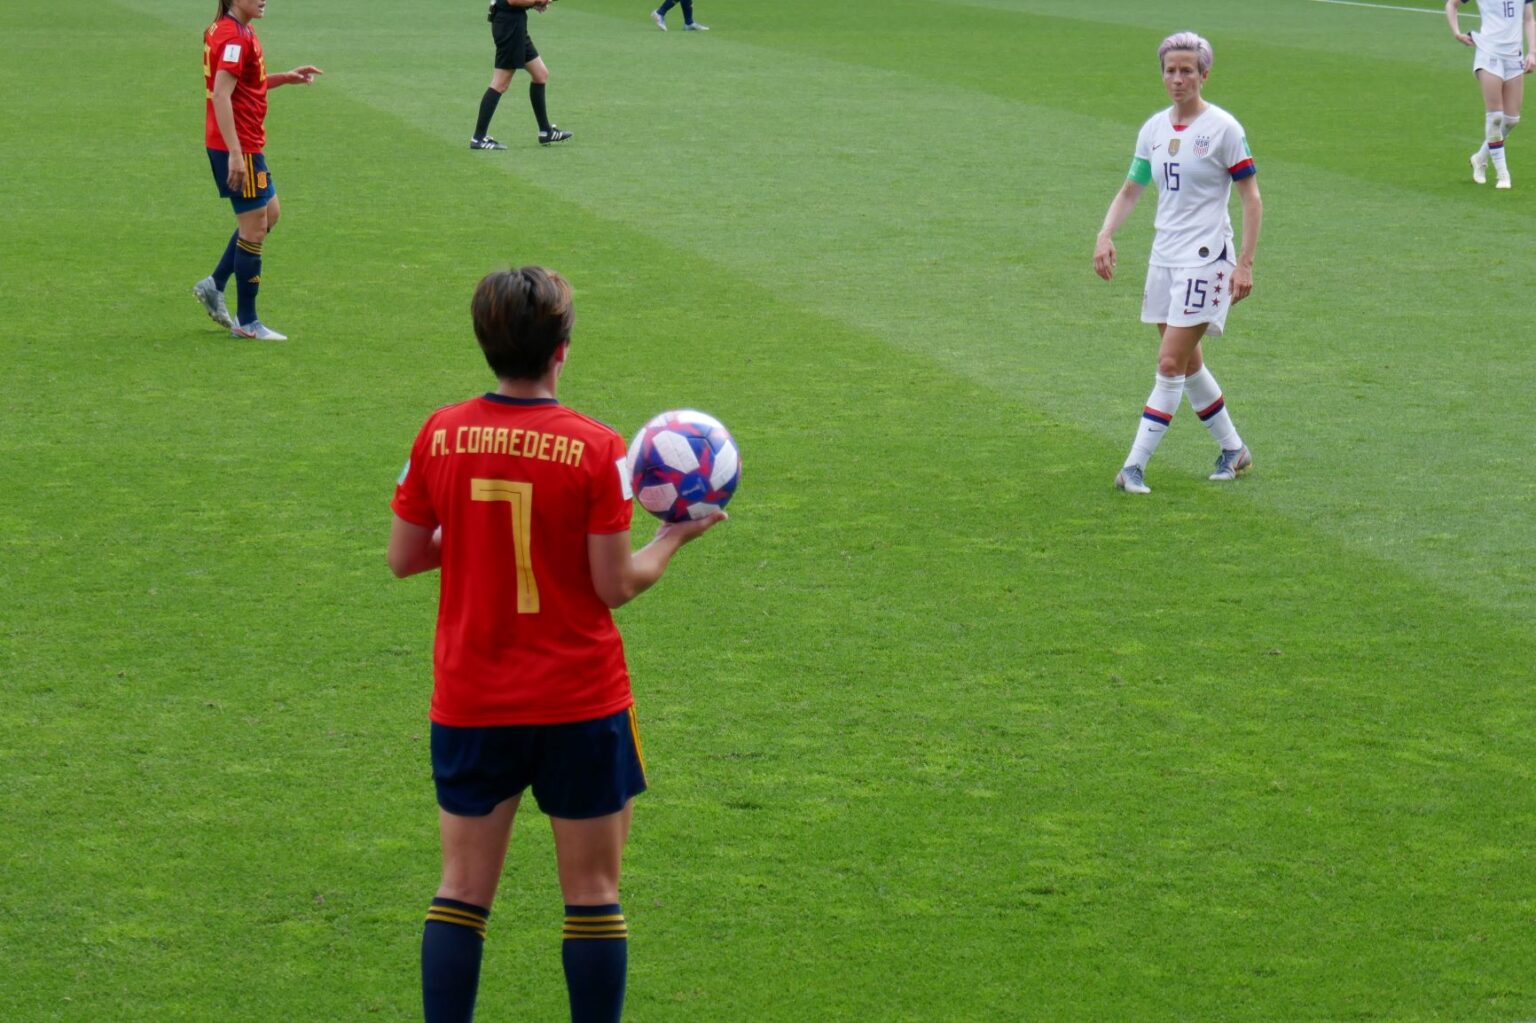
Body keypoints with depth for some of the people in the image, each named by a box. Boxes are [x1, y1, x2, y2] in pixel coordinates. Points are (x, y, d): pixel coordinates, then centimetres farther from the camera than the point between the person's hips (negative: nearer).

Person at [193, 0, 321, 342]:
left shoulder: (223, 30, 12)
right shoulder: (235, 37, -18)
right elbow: (221, 95, -26)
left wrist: (285, 78, 18)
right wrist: (235, 154, -29)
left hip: (242, 145, 10)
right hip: (239, 146, -10)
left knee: (269, 213, 21)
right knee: (255, 227, -1)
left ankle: (215, 285, 23)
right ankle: (246, 322, 7)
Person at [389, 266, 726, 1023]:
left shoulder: (440, 435, -4)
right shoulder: (594, 449, -13)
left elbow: (403, 557, 4)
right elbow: (615, 585, -10)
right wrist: (674, 536, 7)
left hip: (470, 704, 3)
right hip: (580, 703, -3)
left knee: (462, 892, 10)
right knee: (592, 895, 8)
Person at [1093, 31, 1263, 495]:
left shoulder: (1223, 128, -9)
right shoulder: (1154, 129, 8)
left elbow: (1251, 200, -7)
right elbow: (1129, 191, 15)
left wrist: (1245, 264, -13)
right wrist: (1106, 235, -2)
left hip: (1206, 257, -7)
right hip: (1164, 256, 7)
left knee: (1171, 364, -11)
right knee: (1188, 363, 13)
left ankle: (1135, 464, -11)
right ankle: (1233, 449, 29)